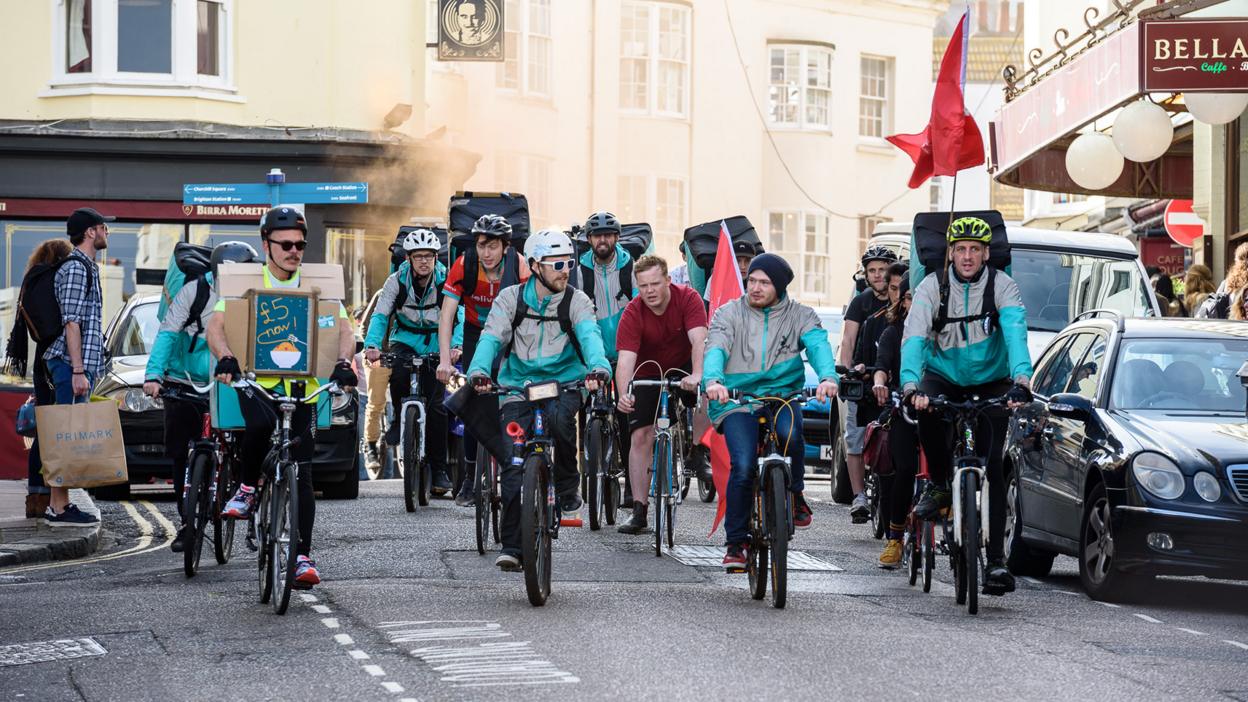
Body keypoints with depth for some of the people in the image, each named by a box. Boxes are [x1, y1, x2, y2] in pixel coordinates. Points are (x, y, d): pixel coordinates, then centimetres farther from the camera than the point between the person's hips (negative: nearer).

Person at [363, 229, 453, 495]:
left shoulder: (446, 281, -15)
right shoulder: (397, 281, -13)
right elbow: (380, 315, -17)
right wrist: (372, 345, -35)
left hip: (435, 344, 0)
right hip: (405, 340, 0)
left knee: (436, 405, -7)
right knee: (399, 375, -33)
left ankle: (439, 469, 3)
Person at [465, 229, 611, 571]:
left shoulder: (577, 301, -2)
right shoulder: (511, 298, 0)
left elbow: (590, 336, -21)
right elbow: (492, 338, -13)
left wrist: (598, 367, -43)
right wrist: (479, 371, -34)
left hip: (564, 383, -1)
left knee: (558, 417, -35)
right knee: (513, 466, -10)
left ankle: (567, 486, -10)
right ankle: (511, 547, -4)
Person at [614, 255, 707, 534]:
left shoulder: (688, 298, -23)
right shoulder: (633, 314, -23)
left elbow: (699, 340, -35)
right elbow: (626, 358, -32)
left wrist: (696, 375, -53)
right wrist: (623, 395, -50)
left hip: (683, 367, 1)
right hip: (648, 374, -1)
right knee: (641, 436, -11)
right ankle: (638, 511, -6)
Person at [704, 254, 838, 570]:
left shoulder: (799, 315, 6)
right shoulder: (729, 313, 4)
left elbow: (818, 344, -12)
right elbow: (715, 349, -12)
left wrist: (827, 377, -35)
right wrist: (713, 381, -35)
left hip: (782, 395, 1)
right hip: (737, 402, 0)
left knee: (790, 434, -33)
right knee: (743, 467, -20)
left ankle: (794, 494, -5)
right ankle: (736, 542, -3)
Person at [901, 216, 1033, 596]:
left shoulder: (1002, 285, -13)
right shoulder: (932, 286, -12)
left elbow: (1015, 333, -29)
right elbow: (914, 337, -25)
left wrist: (1021, 380, -47)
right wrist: (910, 386, -42)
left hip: (990, 382, 0)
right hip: (944, 377, 0)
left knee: (992, 463, -14)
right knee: (927, 409, -35)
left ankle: (996, 559, -14)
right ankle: (939, 484, -10)